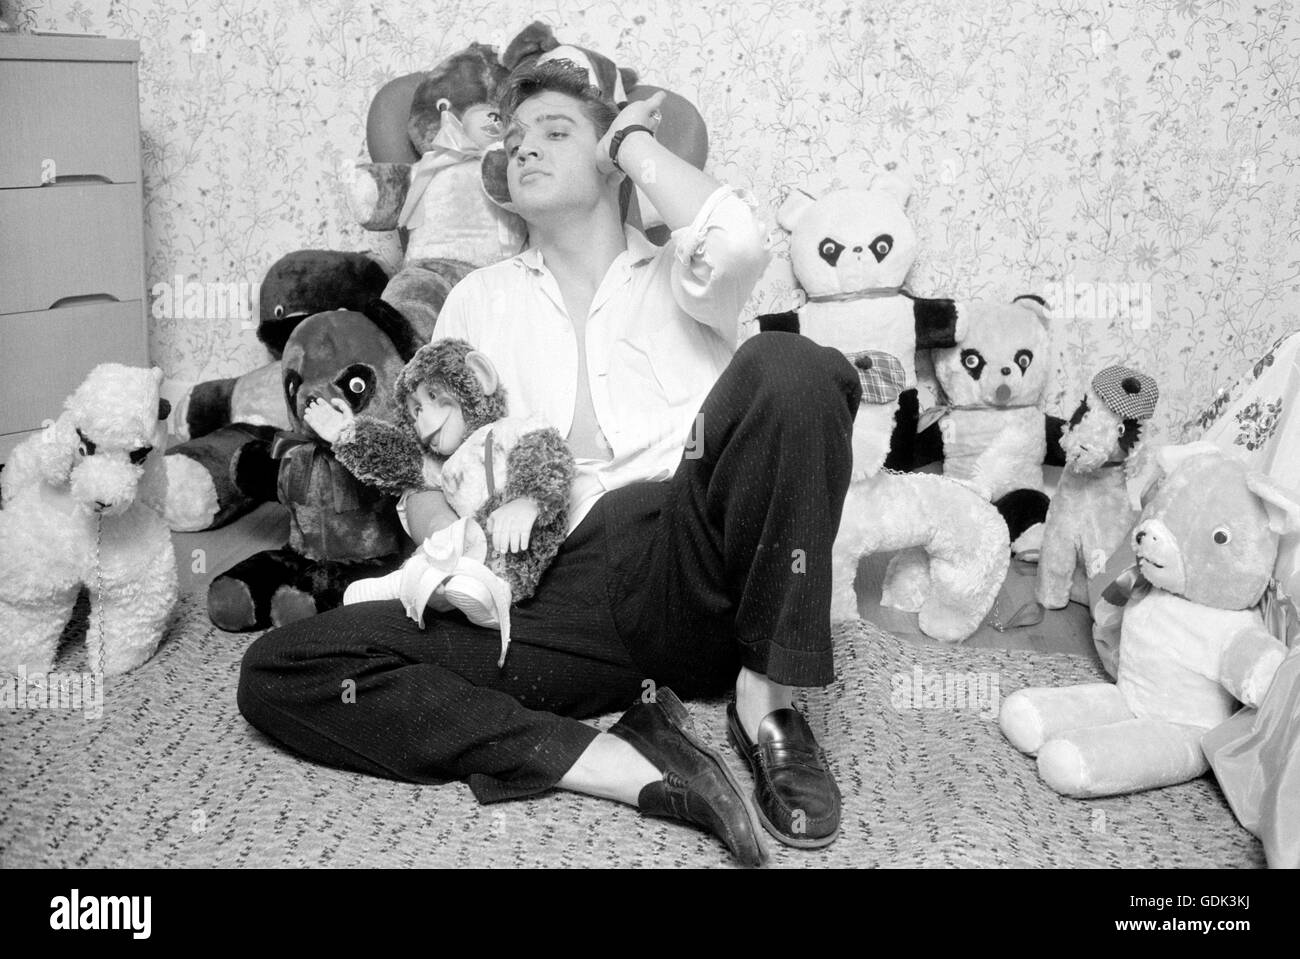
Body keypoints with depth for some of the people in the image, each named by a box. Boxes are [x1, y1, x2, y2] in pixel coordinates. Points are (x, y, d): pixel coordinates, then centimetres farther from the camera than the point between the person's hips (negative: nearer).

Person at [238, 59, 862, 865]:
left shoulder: (677, 277, 18)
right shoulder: (481, 298, 24)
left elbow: (739, 240, -9)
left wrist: (633, 138, 9)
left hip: (691, 572, -2)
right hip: (556, 596, 2)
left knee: (790, 366, -29)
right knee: (280, 673, -16)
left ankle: (765, 700, -16)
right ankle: (623, 764, -25)